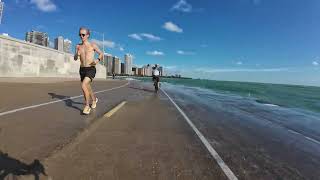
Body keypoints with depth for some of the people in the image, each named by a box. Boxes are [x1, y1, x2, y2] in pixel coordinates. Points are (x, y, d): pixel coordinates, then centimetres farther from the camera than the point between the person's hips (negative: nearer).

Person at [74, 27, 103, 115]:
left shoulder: (93, 45, -1)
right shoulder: (78, 46, 9)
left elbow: (101, 54, 8)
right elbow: (75, 59, 11)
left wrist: (98, 60, -12)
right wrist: (76, 55, -13)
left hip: (91, 69, -5)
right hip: (82, 70, 6)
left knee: (84, 86, -25)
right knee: (87, 88, 17)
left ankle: (87, 105, -9)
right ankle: (94, 99, 47)